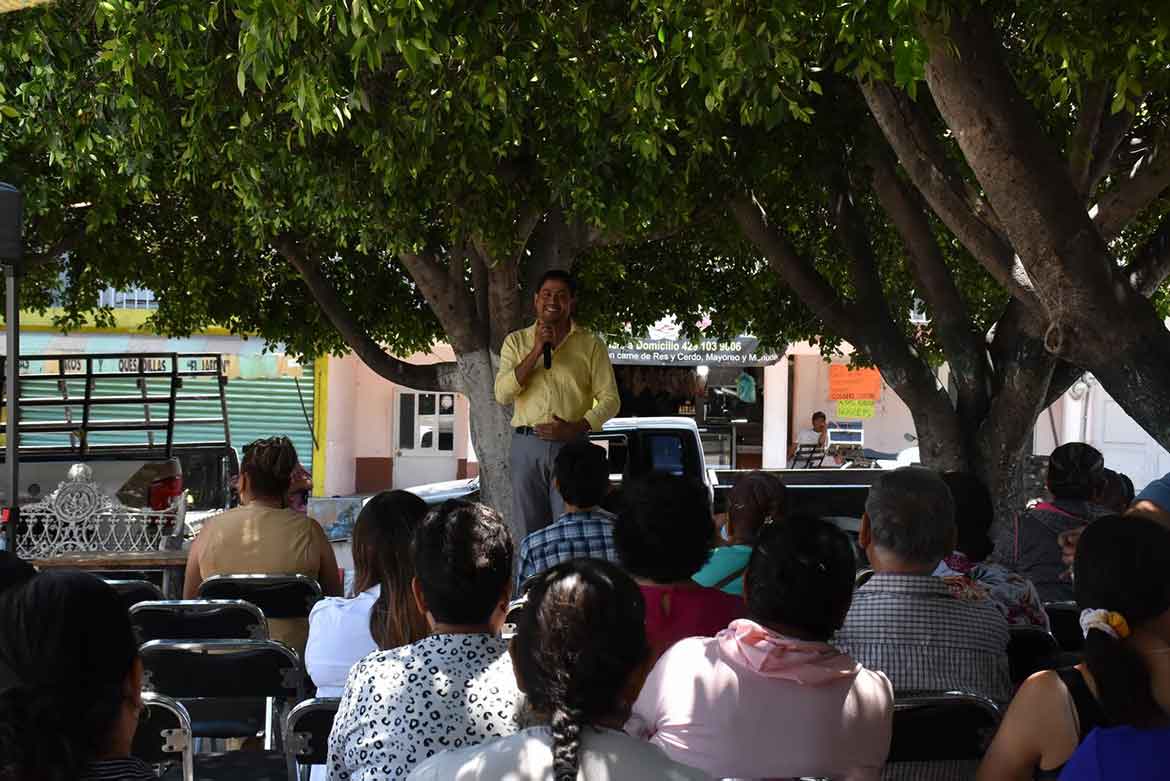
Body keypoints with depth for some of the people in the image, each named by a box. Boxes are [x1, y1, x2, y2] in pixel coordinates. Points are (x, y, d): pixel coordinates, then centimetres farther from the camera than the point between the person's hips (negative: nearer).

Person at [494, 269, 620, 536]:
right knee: (529, 531, 3)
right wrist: (536, 351, -9)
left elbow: (610, 400, 3)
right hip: (527, 445, 2)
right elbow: (503, 394, -1)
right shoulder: (516, 341, 12)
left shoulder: (591, 345, 7)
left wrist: (575, 428, -12)